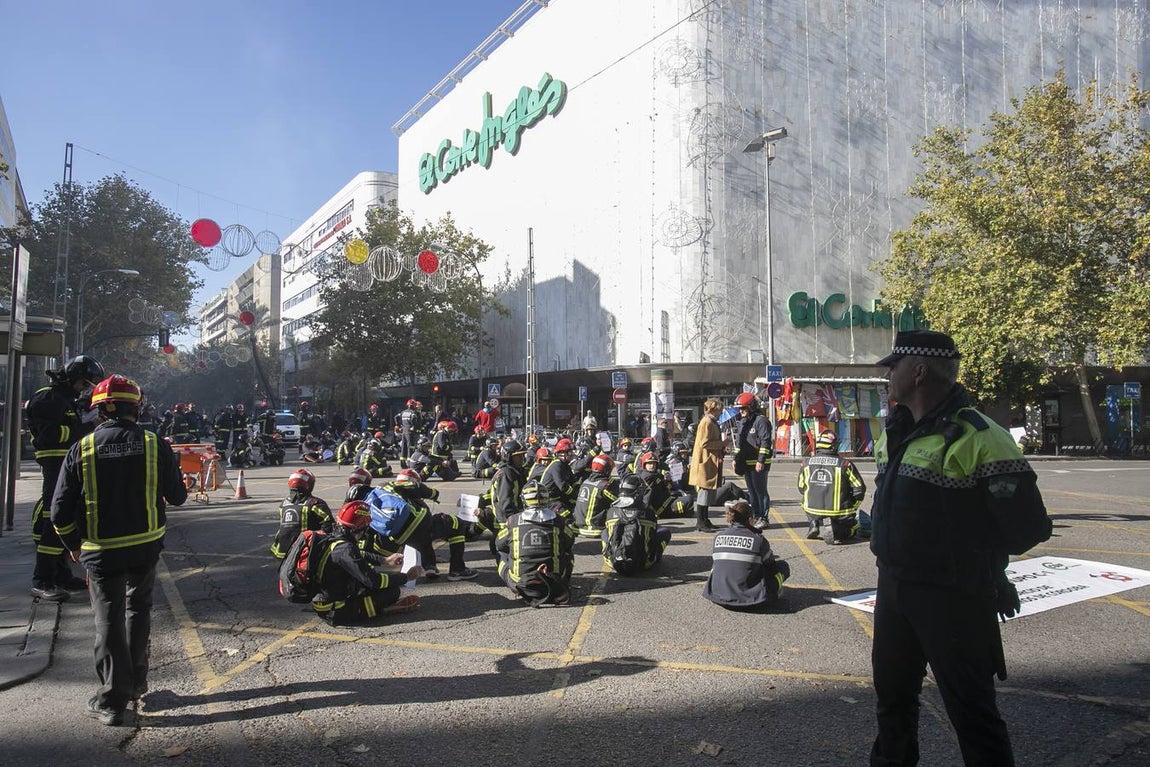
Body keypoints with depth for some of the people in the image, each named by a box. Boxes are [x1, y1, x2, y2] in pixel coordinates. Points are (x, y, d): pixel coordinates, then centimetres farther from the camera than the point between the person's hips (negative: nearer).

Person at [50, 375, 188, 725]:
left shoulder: (81, 449, -9)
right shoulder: (155, 445, -8)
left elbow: (61, 512, -6)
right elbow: (177, 496, 2)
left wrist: (74, 546, 12)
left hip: (101, 551, -1)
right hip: (146, 546, 1)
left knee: (109, 622, 9)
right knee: (138, 610, 22)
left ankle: (113, 700, 15)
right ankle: (136, 681, 31)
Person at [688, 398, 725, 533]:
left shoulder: (712, 423, 18)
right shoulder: (706, 422, -14)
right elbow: (705, 443, -21)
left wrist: (722, 447, 12)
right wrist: (722, 444, -14)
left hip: (712, 463, 10)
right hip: (706, 462, -10)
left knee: (709, 492, 13)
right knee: (704, 492, -7)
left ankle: (705, 520, 20)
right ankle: (700, 523, -3)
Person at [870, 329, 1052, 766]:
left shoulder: (977, 438, -20)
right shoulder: (895, 434, 8)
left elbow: (1027, 528, -19)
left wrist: (974, 559, -3)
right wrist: (891, 553, 9)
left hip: (950, 597, -8)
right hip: (893, 586, 9)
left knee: (970, 708, 3)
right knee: (892, 694, 24)